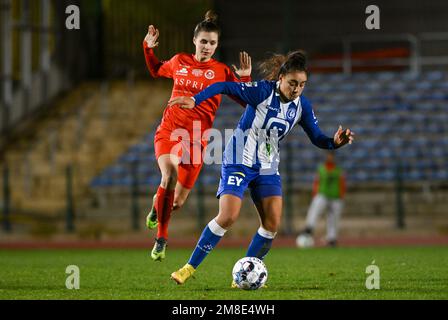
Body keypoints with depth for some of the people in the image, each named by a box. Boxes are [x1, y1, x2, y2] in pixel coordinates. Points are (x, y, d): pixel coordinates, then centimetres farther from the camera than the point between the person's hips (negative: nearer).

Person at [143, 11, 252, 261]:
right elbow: (157, 71, 29)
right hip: (168, 130, 0)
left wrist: (245, 78, -15)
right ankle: (161, 238, -17)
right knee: (170, 175, -29)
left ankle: (158, 205, 40)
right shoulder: (179, 61, 7)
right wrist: (149, 48, 16)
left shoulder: (222, 71, 1)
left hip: (195, 139, 0)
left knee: (177, 202, 0)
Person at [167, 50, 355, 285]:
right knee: (228, 217, -18)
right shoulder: (263, 91, -17)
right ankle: (190, 268, -6)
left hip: (267, 167, 6)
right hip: (239, 160, -6)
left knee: (272, 224, -7)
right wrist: (195, 100, -33)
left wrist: (335, 142, -19)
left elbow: (317, 138, 2)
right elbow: (224, 87, -21)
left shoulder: (302, 106, -1)